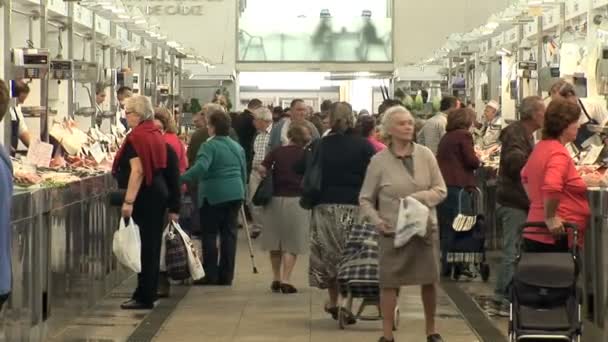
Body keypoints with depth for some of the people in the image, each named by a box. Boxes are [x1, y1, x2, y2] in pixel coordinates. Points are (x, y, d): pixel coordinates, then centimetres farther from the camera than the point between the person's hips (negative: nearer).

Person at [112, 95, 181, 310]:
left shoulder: (137, 137, -13)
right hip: (160, 193, 9)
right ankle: (147, 293, 20)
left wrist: (129, 201, -25)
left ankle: (144, 297, 0)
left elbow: (137, 171, -21)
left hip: (145, 196, -9)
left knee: (145, 246, -4)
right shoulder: (155, 135, 13)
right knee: (152, 245, 13)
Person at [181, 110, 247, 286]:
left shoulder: (209, 146, -11)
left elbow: (200, 168, -27)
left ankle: (210, 275, 2)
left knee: (209, 235, 3)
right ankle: (226, 276, 10)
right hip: (235, 194, 6)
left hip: (213, 196, -6)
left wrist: (181, 179, -28)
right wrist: (241, 190, 28)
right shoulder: (237, 147, 11)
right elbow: (244, 172, 17)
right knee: (229, 234, 8)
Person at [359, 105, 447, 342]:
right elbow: (366, 199, 3)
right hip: (392, 231, -2)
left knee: (429, 281, 8)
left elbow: (441, 190, 2)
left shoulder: (425, 155, 1)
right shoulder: (379, 161, -3)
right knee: (389, 282, 1)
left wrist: (418, 198, -15)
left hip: (425, 228, 2)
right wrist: (376, 220, -14)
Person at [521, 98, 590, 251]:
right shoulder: (559, 154, -15)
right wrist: (550, 217, -21)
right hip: (557, 237, -10)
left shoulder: (541, 147, 13)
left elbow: (526, 176, 32)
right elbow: (551, 187, -32)